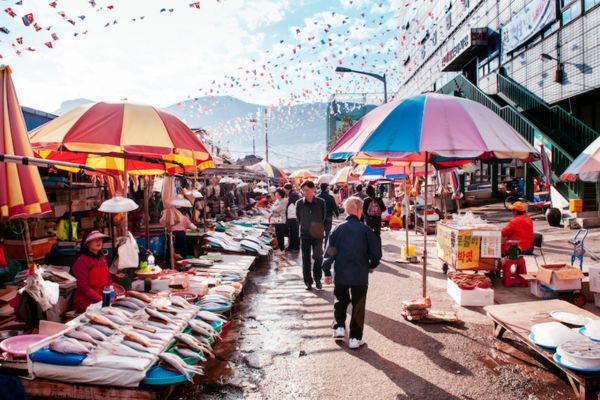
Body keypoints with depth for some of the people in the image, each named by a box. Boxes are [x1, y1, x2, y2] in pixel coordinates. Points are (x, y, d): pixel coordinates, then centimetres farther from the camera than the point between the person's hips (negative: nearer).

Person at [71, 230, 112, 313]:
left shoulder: (102, 258, 8)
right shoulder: (82, 260, -9)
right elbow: (83, 287, -13)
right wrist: (101, 299, -19)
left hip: (105, 300, 6)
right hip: (86, 303, -6)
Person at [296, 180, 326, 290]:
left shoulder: (321, 202, -4)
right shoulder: (299, 203, -2)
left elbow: (324, 216, 7)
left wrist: (320, 228, 0)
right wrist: (304, 226, 6)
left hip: (318, 234, -1)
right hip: (304, 234, 1)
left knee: (318, 257, -7)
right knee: (306, 259, 6)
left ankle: (317, 278, 16)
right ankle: (308, 282, 18)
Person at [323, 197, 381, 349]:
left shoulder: (339, 229, -3)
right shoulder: (365, 230, -8)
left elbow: (330, 251, -4)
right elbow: (376, 253, -6)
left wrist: (327, 271, 4)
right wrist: (372, 265, 14)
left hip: (341, 275, 2)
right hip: (360, 275, -2)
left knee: (341, 301, 24)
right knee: (358, 306, 10)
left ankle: (339, 327, 20)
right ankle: (355, 338, 13)